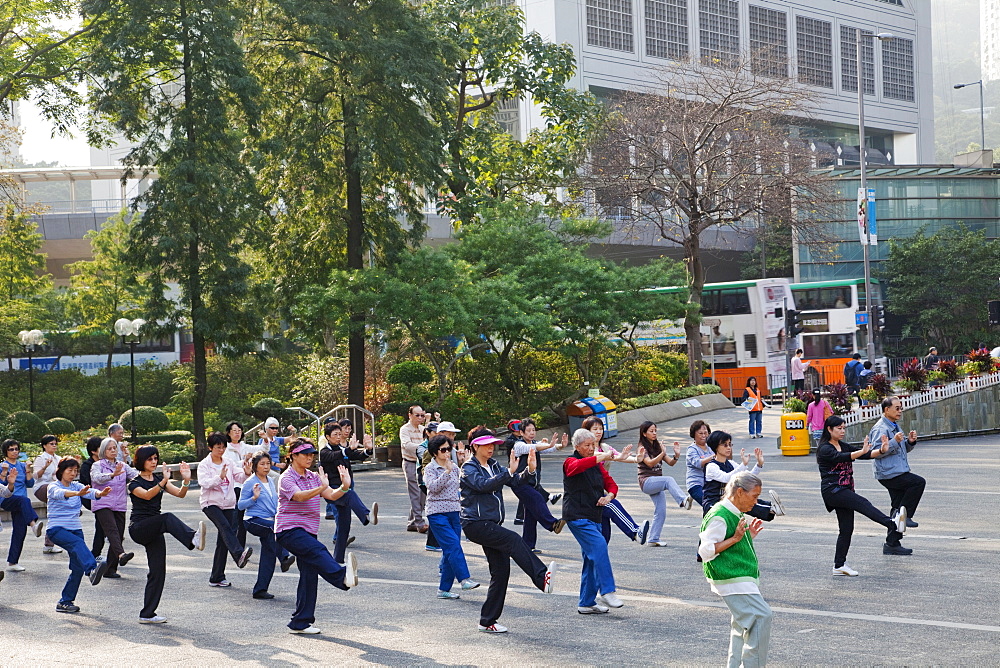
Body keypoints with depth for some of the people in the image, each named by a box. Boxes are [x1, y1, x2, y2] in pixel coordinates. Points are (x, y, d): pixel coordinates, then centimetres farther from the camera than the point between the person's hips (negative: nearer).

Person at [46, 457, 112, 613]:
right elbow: (60, 493, -28)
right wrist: (77, 493, -49)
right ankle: (92, 569, -60)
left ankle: (65, 601, 10)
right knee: (78, 543, -36)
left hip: (75, 529, 6)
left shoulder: (77, 486, 11)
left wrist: (100, 493, -36)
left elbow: (89, 492, -11)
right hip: (56, 529, -6)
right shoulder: (53, 486, -3)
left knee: (78, 568, -1)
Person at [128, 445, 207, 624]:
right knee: (168, 518, -33)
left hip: (153, 531, 6)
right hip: (138, 528, -6)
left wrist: (186, 480, -22)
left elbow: (180, 494, -2)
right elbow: (147, 495, -25)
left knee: (158, 571, 0)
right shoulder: (134, 483, -3)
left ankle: (147, 614, 5)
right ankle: (193, 539, -60)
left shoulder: (159, 479, 13)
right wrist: (163, 482, -41)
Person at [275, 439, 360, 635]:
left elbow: (331, 495, 1)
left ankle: (300, 623, 7)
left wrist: (344, 487, -21)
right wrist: (321, 487, -43)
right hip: (289, 530, -7)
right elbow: (300, 496, -27)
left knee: (309, 576, 2)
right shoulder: (287, 478, -7)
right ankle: (342, 576, -55)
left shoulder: (313, 477, 14)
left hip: (308, 532, 7)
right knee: (318, 551, -33)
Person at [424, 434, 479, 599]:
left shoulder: (454, 467, 14)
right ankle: (464, 579, -24)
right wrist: (447, 471, -24)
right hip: (437, 512, -6)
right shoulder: (430, 468, -3)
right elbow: (433, 487, -19)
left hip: (454, 511, 6)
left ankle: (444, 589, 7)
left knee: (450, 550, 3)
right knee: (453, 544, -20)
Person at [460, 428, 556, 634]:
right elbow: (484, 485, -24)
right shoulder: (469, 468, -4)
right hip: (475, 523, -8)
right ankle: (542, 578, -41)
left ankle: (488, 621, 9)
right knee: (513, 540, -28)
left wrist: (529, 471, -15)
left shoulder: (494, 466, 17)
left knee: (501, 570, 2)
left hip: (491, 524, 8)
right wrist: (509, 472, -32)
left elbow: (516, 482, 4)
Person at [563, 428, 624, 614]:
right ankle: (607, 592, -25)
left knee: (592, 560, 8)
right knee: (599, 545, -24)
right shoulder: (570, 462, -4)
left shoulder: (597, 465, 18)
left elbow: (610, 483, 17)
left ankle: (586, 603, 14)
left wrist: (609, 496, -6)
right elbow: (577, 466, -28)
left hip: (594, 517, 8)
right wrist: (599, 458, -42)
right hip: (577, 516, -8)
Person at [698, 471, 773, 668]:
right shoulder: (719, 517, -17)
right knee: (762, 616, -17)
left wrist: (749, 535, 13)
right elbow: (706, 551, -19)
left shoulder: (737, 515, 15)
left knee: (743, 623, 15)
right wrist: (735, 538, -21)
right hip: (731, 579, -11)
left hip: (744, 577, 11)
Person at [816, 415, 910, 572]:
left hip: (845, 491, 8)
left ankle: (839, 565, 11)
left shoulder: (844, 446, 16)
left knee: (846, 528, 6)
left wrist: (882, 450, -14)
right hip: (832, 490, -8)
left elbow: (867, 454, 5)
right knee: (863, 504, -27)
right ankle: (893, 527, -44)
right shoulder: (824, 449, -8)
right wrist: (862, 451, -40)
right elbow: (841, 457, -27)